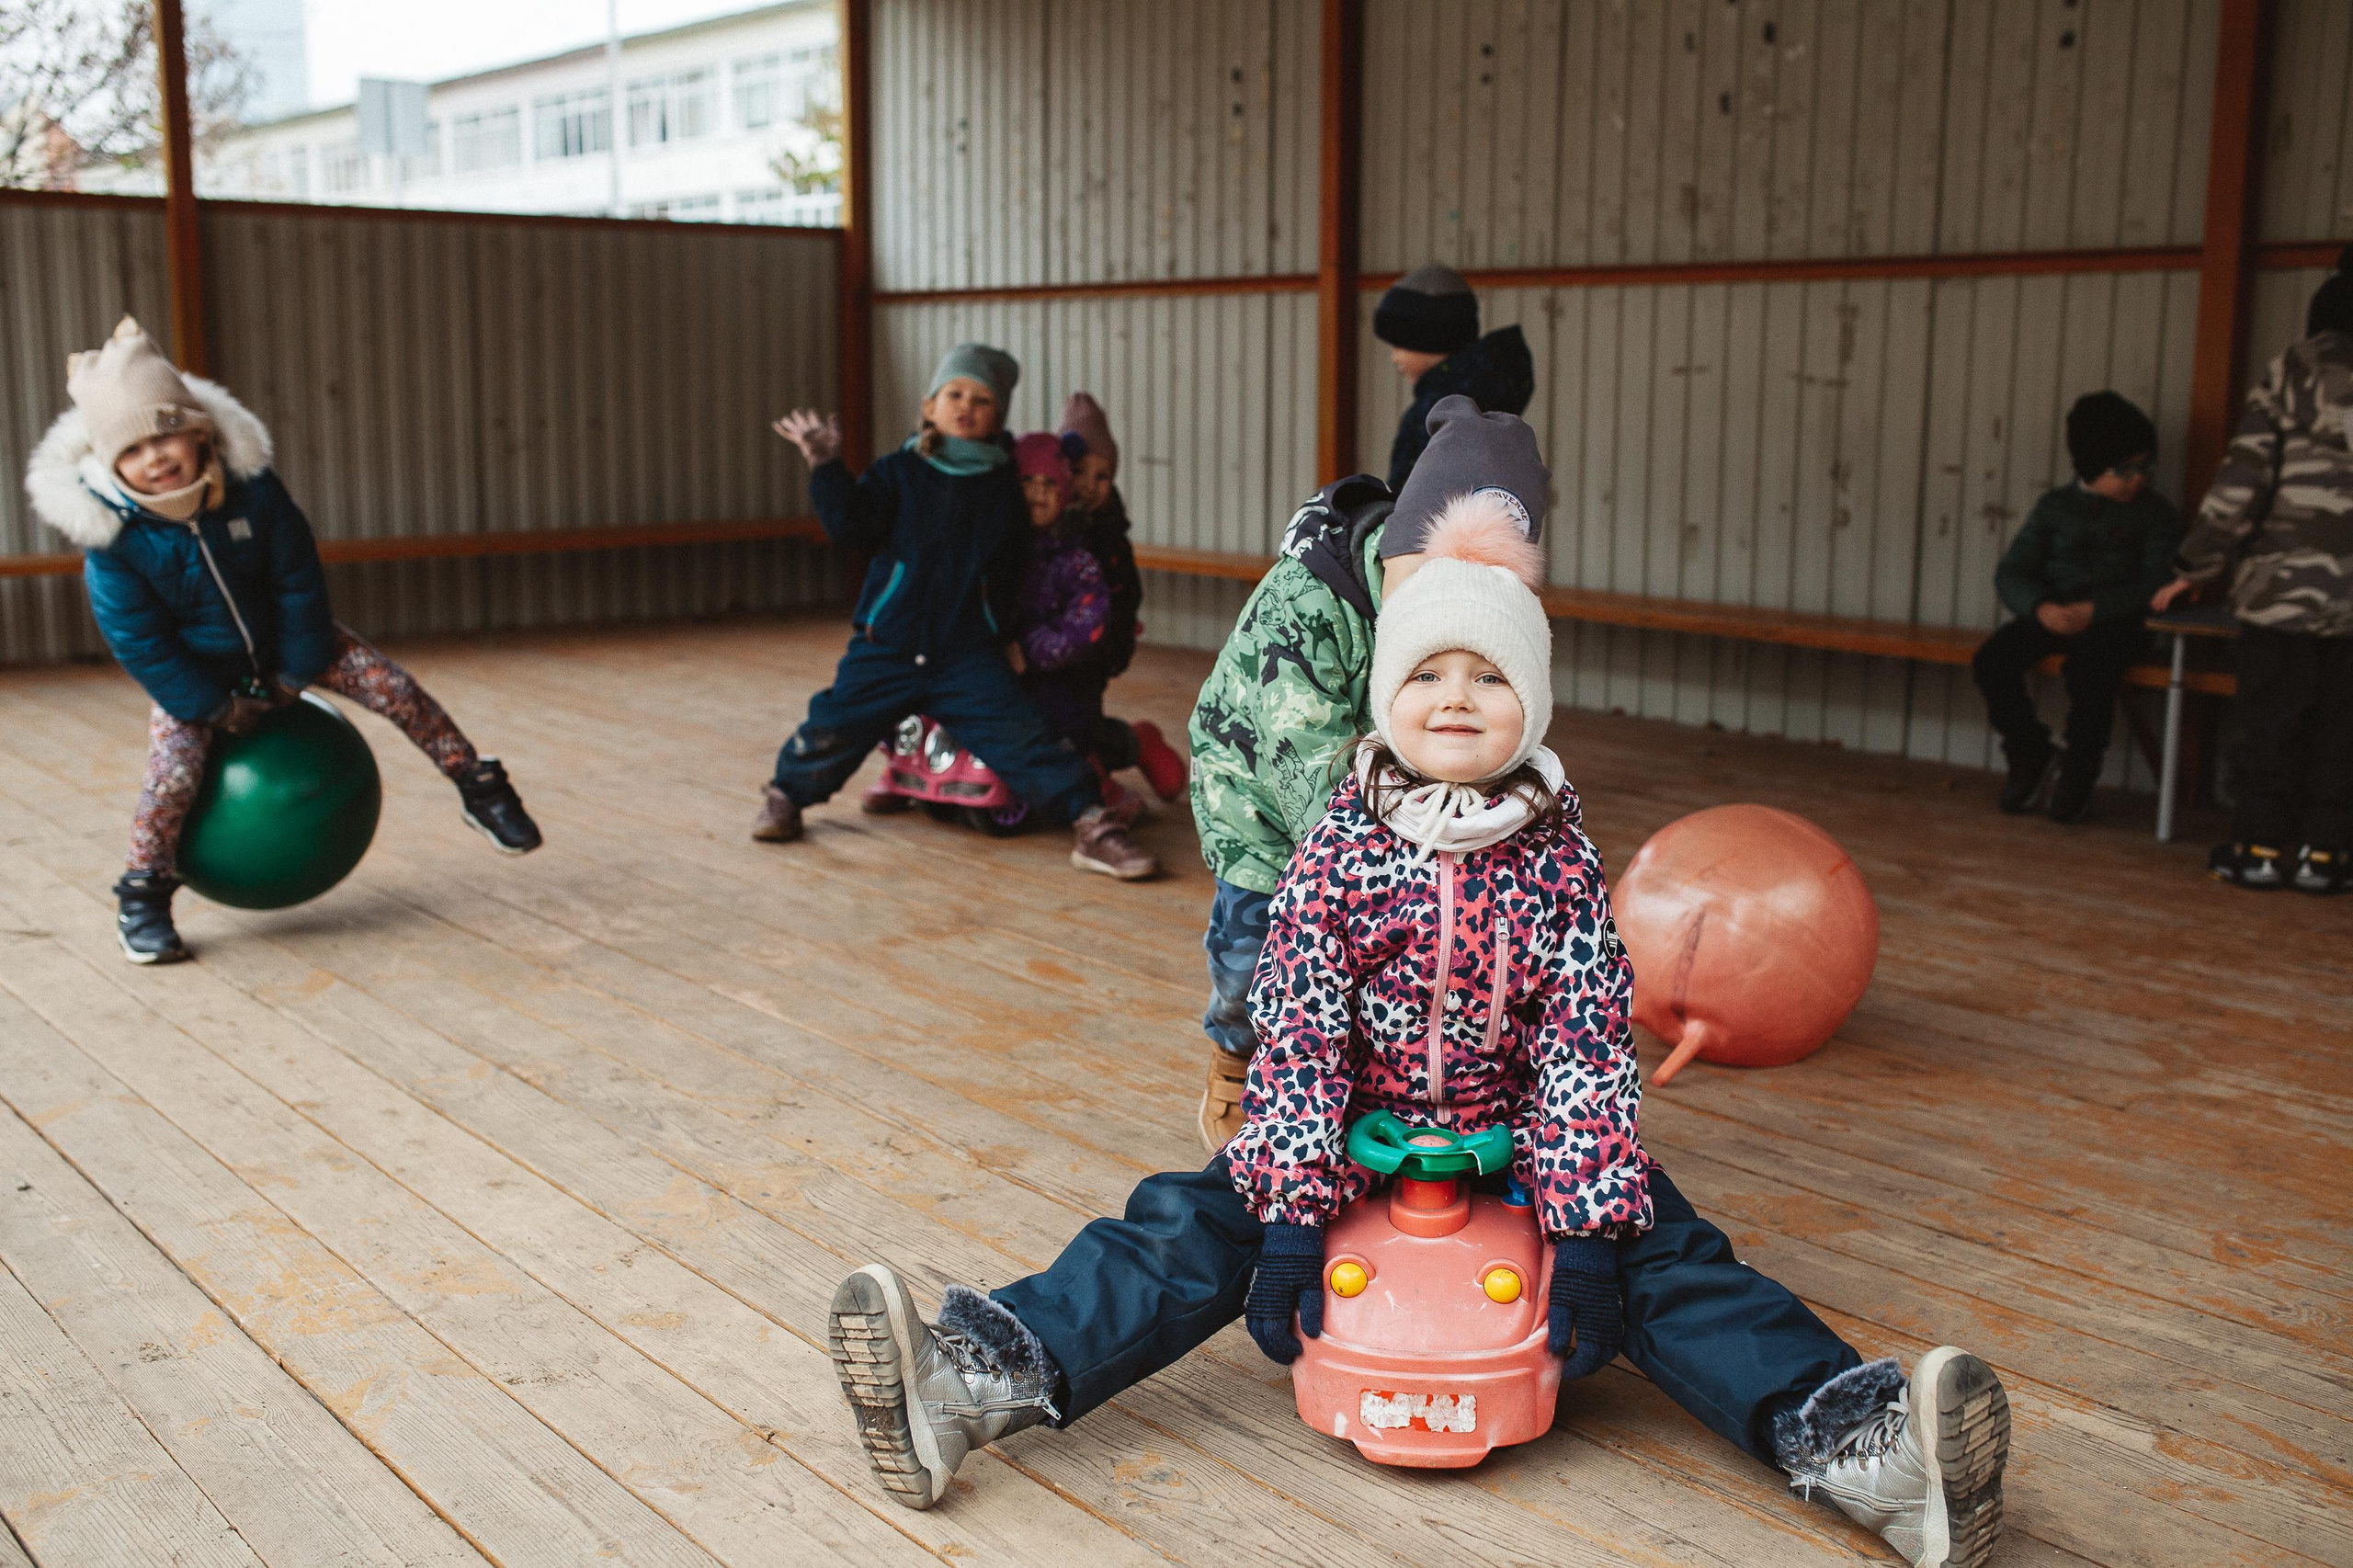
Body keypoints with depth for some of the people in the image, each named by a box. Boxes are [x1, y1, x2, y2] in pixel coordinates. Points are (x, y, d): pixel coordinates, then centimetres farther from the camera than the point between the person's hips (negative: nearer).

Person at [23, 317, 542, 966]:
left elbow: (298, 578, -11)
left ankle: (477, 789, 7)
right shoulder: (111, 536, -28)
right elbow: (139, 643, -18)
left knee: (394, 687, -9)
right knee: (173, 768, -21)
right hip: (191, 665, -2)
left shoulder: (251, 484, -24)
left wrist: (298, 669, -7)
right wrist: (215, 705, -16)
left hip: (280, 637, 2)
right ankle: (143, 896, 1)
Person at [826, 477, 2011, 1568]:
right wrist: (1290, 1212, -21)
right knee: (1188, 1225, -18)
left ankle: (1851, 1438, -33)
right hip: (1354, 1135, 0)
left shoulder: (1558, 859, -5)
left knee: (1666, 1255, -20)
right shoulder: (1339, 850, -7)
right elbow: (1297, 1032, -11)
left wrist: (1589, 1230, -19)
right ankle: (980, 1373, -28)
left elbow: (1584, 1042, -10)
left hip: (1515, 1143, 1)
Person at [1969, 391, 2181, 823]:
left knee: (2087, 667, -35)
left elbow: (2154, 585, -6)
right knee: (1991, 661, -22)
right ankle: (2031, 755, 2)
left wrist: (2091, 610, -21)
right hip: (2052, 615, 3)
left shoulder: (2156, 513, 5)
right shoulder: (2056, 507, 12)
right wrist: (2042, 608, -20)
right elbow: (2011, 572, 2)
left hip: (2114, 621, -3)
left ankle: (2079, 771, -8)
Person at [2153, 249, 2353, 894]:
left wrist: (2196, 566, -3)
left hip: (2284, 580, -2)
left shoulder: (2297, 368, -2)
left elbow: (2245, 473, -7)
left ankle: (2260, 846, 7)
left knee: (2270, 718, 5)